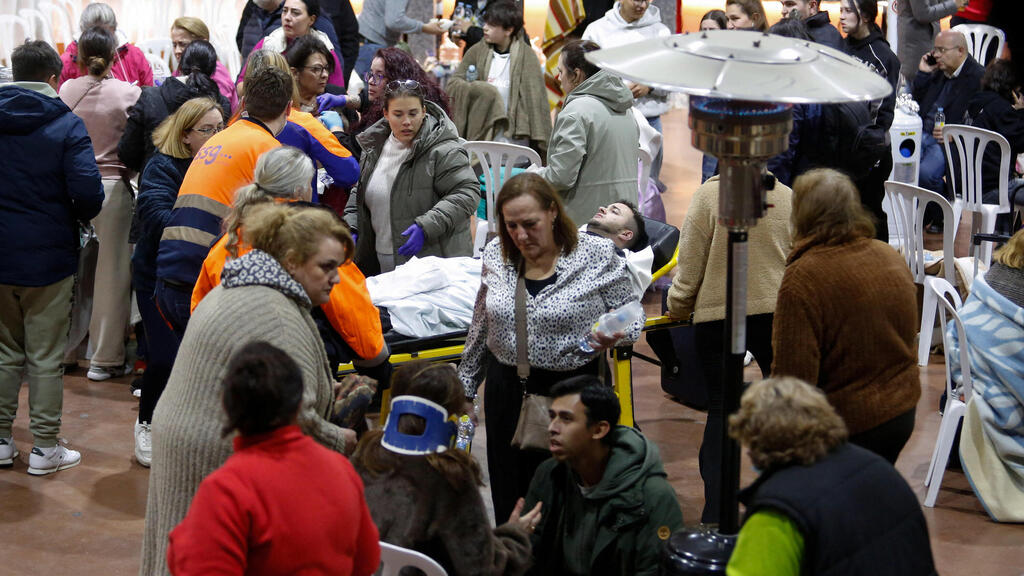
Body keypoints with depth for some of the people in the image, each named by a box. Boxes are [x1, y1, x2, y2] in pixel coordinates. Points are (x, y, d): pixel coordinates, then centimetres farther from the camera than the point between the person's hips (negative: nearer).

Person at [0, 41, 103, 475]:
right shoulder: (66, 125, -11)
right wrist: (78, 217, 2)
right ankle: (44, 449, 12)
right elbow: (88, 194, -19)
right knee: (44, 358, 5)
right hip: (47, 256, -4)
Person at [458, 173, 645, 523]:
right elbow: (481, 327, 16)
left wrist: (615, 335, -21)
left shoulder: (598, 255, -8)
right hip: (507, 388, 4)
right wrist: (465, 386, 20)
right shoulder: (496, 255, 5)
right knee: (509, 499, 8)